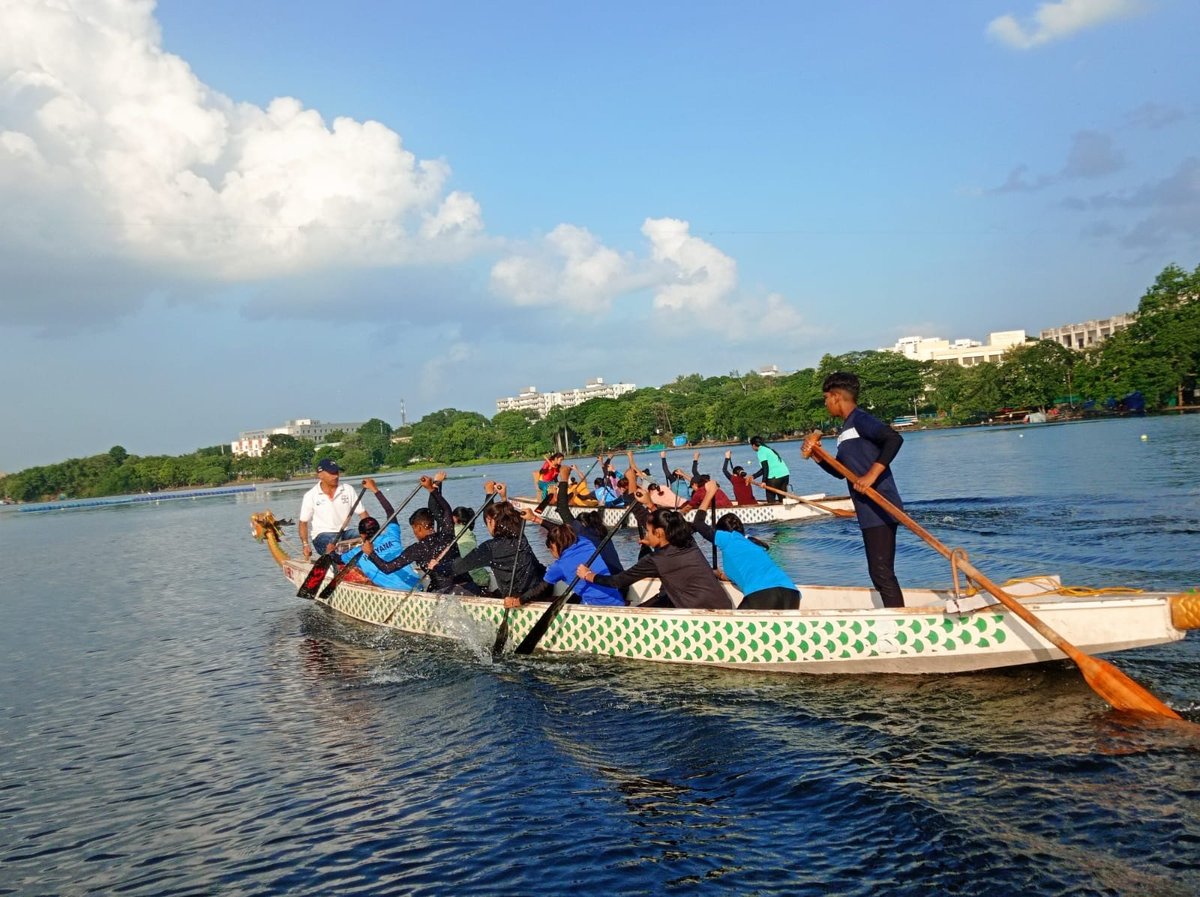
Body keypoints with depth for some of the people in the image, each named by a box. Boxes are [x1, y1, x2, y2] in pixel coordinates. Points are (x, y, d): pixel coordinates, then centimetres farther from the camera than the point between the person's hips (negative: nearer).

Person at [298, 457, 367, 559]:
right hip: (322, 535, -3)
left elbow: (362, 513, 5)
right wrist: (305, 544, -12)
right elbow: (303, 523, 3)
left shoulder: (348, 490, 5)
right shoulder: (310, 496, -1)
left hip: (344, 532, 3)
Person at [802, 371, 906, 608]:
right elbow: (839, 471, 27)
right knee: (879, 573, 14)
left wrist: (871, 475, -27)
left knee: (882, 572, -11)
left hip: (879, 510, -10)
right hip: (869, 512, 10)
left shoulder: (859, 419, -10)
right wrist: (816, 454, 12)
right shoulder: (846, 429, 20)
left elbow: (894, 439, -25)